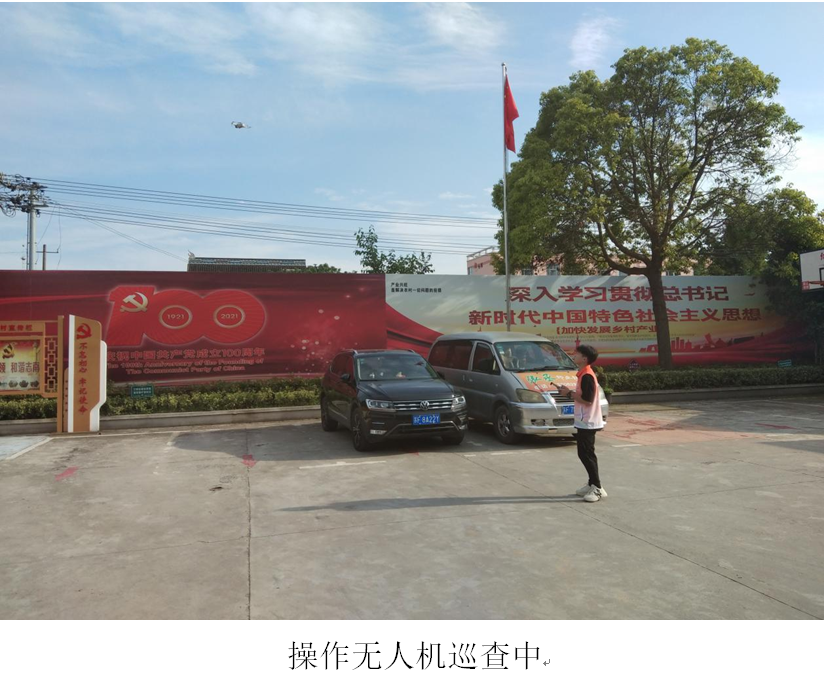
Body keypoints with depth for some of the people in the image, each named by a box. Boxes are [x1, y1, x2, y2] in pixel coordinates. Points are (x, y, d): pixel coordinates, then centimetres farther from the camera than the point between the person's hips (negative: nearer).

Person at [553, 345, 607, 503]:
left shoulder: (587, 376, -19)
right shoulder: (583, 374, 13)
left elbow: (587, 400, -23)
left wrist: (570, 393, -15)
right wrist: (569, 392, 5)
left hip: (587, 422, -10)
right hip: (585, 422, 10)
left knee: (585, 454, -7)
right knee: (586, 454, 15)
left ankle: (597, 488, -1)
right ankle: (592, 484, 23)